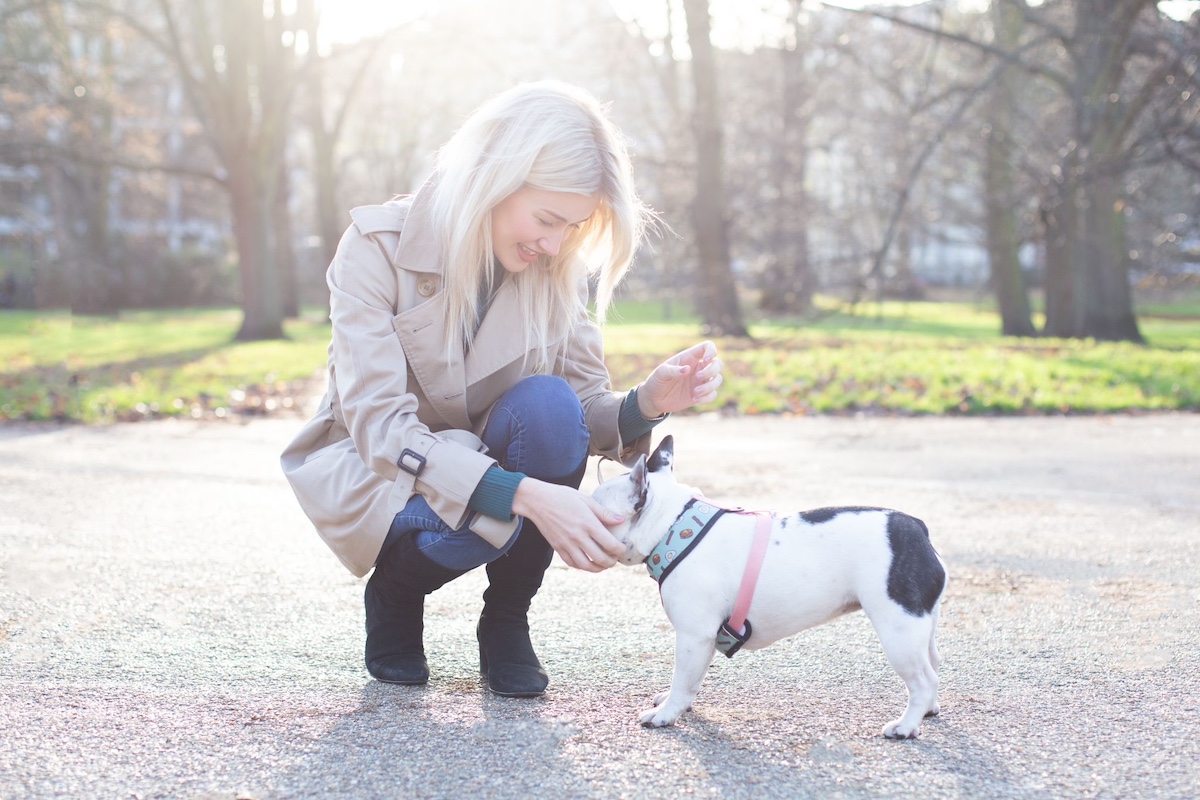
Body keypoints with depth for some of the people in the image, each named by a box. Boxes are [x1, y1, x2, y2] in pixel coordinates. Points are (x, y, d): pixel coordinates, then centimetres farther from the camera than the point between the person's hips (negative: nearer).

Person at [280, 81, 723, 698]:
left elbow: (582, 411, -9)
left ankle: (506, 622, -9)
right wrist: (526, 496, -44)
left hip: (489, 457, 4)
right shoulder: (377, 247, -22)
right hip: (378, 470, -4)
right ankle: (394, 594, 1)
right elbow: (380, 423, -31)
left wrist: (646, 404, -33)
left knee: (548, 404, -29)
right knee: (478, 522, -37)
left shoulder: (556, 270, -10)